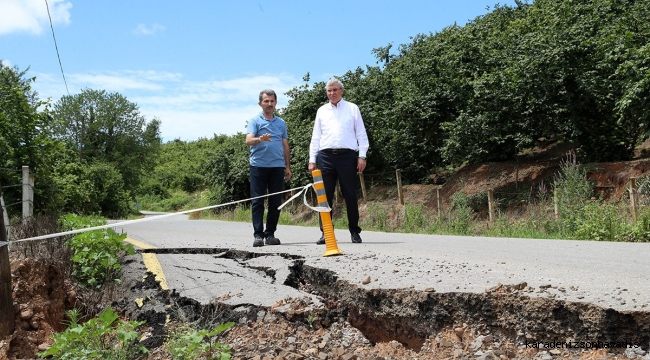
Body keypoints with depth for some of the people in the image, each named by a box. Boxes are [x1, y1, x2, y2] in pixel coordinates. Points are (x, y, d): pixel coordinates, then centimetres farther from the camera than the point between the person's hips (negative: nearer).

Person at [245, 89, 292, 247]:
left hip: (277, 167, 4)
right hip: (259, 166, -4)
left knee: (275, 202, 3)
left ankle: (270, 234, 11)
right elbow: (248, 140, -11)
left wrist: (287, 167, 14)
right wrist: (260, 139, -32)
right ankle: (258, 235, -1)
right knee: (257, 201, -3)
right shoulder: (255, 121, 4)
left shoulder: (281, 123, 17)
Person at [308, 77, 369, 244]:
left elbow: (361, 134, 7)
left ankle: (354, 232, 9)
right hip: (326, 156, 2)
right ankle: (325, 232, 6)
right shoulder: (322, 111, 16)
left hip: (347, 156, -2)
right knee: (325, 196, 0)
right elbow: (316, 137, 15)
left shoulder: (352, 108, 10)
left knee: (350, 195, 0)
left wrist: (362, 156, -3)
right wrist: (312, 159, 7)